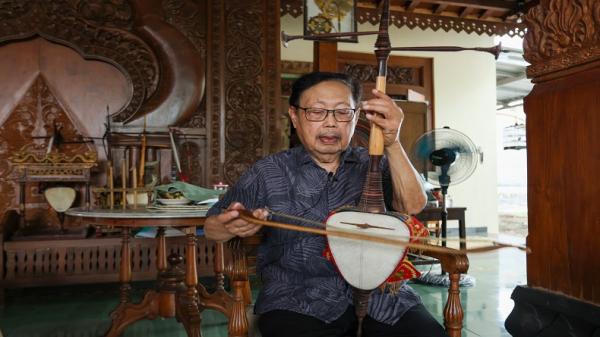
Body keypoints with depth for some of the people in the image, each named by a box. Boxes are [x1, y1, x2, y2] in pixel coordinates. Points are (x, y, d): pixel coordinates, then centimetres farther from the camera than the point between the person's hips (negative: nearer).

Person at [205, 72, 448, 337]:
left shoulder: (372, 164, 8)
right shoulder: (269, 172, 3)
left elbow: (413, 205, -7)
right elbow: (212, 228, 7)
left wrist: (392, 144, -19)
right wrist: (231, 226, -17)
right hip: (299, 301, -2)